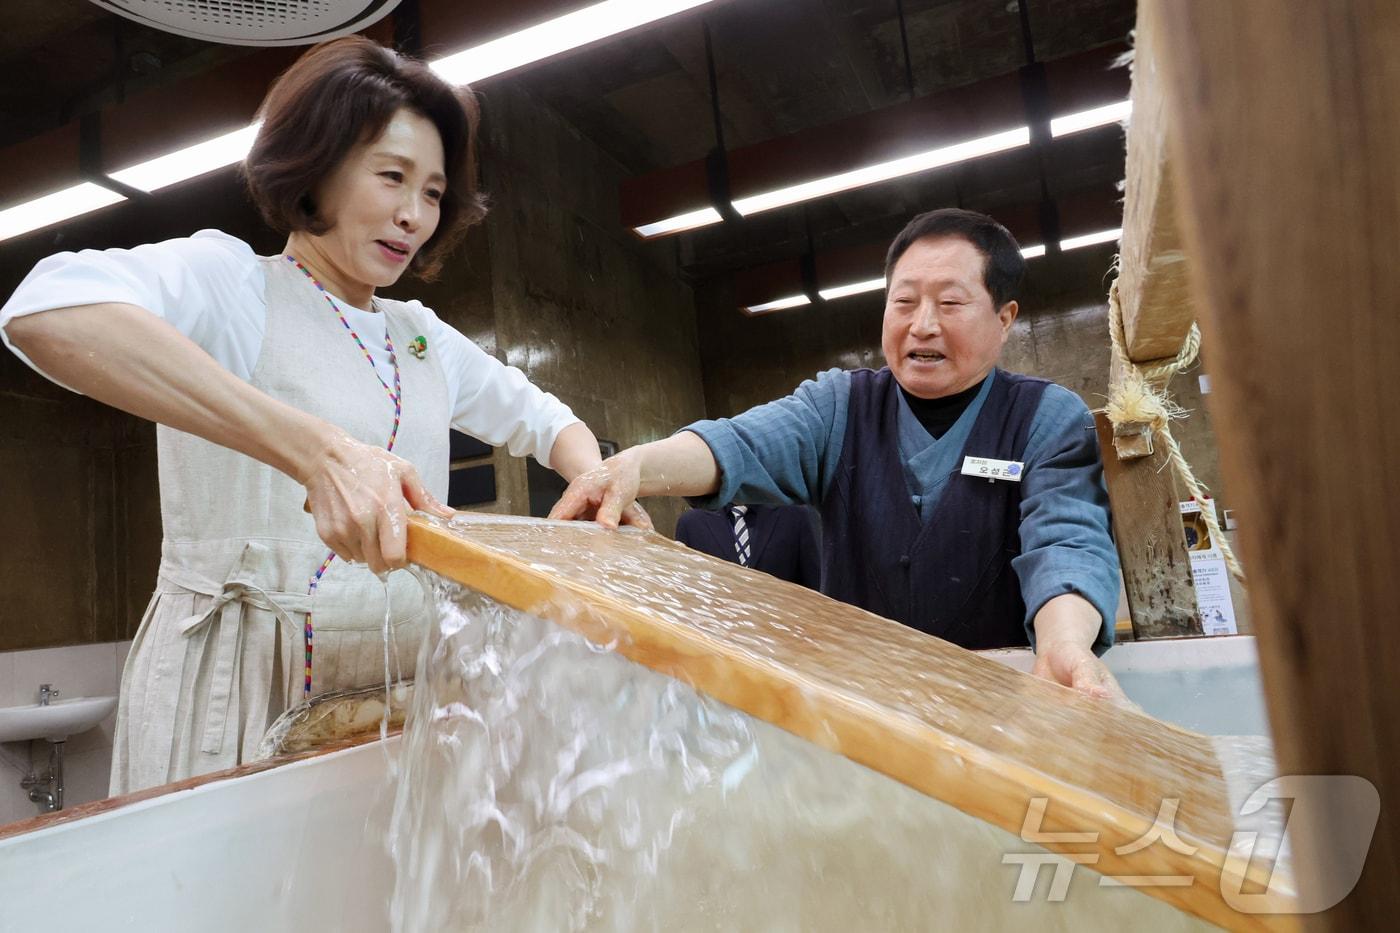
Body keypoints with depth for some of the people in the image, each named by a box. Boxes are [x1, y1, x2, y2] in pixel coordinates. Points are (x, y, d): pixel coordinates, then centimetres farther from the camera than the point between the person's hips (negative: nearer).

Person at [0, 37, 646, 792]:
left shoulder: (422, 335, 12)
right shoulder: (231, 279, -7)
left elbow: (541, 418, 21)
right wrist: (319, 451, -38)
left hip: (396, 683, 6)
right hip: (237, 686, -5)